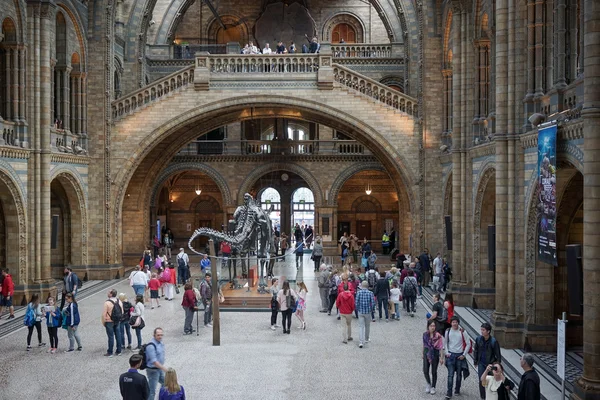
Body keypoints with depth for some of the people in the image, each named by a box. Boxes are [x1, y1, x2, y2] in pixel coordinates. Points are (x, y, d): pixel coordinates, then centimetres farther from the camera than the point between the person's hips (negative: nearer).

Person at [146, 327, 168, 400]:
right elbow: (154, 361, -29)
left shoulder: (160, 342, 2)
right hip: (153, 370, -9)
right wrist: (164, 369, -29)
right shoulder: (151, 346, -26)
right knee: (152, 391, -4)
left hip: (160, 369, 9)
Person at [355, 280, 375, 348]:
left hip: (360, 312, 0)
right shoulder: (370, 293, -7)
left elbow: (356, 302, -7)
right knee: (367, 326, 19)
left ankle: (361, 342, -10)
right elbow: (373, 303, -9)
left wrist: (357, 309, 10)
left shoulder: (359, 292, -6)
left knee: (361, 327, 1)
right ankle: (366, 339, 36)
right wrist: (372, 310, 10)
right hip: (368, 312, 0)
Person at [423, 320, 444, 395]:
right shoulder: (425, 334, -2)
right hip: (427, 353, 3)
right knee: (425, 371, -1)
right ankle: (428, 384, 25)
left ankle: (433, 387, 25)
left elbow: (441, 348, -12)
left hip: (435, 354, -3)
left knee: (434, 372, 8)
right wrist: (423, 354, 17)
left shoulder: (438, 336, -14)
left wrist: (441, 358, -15)